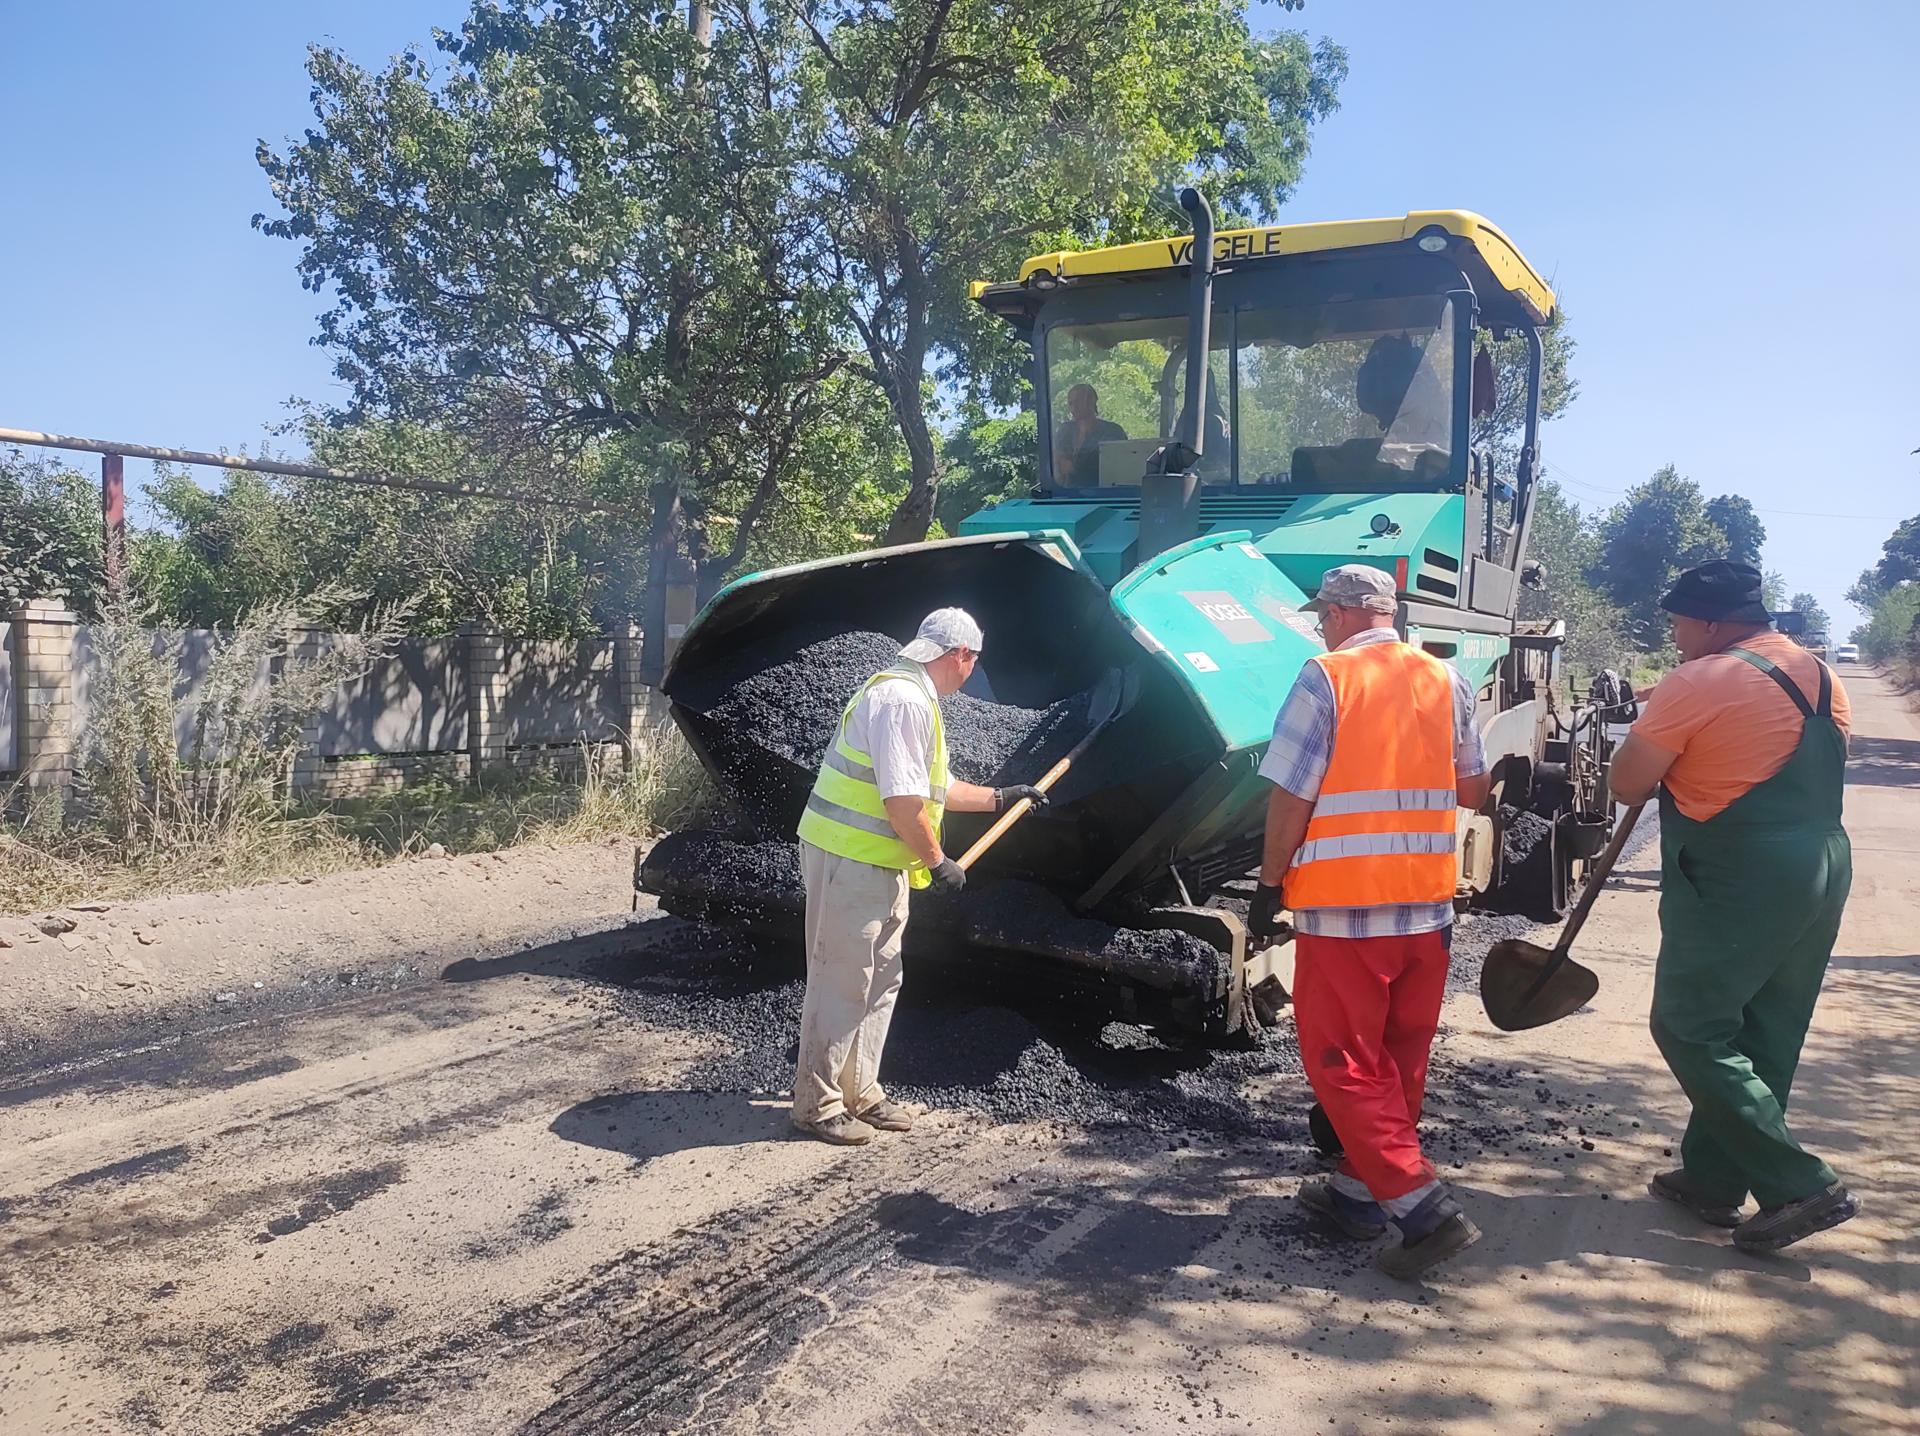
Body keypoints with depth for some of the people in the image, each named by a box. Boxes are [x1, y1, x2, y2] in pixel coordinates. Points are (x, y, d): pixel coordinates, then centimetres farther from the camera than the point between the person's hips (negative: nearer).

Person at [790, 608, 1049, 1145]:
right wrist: (938, 863, -14)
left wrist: (1000, 797, 32)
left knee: (879, 980, 15)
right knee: (842, 982, -4)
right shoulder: (904, 700, -19)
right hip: (851, 860, -11)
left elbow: (935, 786, 27)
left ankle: (859, 1092, 25)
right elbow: (902, 800, -24)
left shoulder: (910, 696, 17)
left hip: (877, 863, 11)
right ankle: (817, 1103, 6)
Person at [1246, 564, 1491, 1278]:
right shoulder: (1446, 682, 7)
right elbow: (1473, 790, 15)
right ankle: (1359, 1190, 28)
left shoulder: (1325, 678, -9)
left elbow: (1291, 797, -11)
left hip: (1341, 905, -6)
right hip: (1427, 904, 6)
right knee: (1399, 1058, 16)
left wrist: (1270, 883, 0)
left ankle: (1422, 1205, -6)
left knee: (1344, 1063, 2)